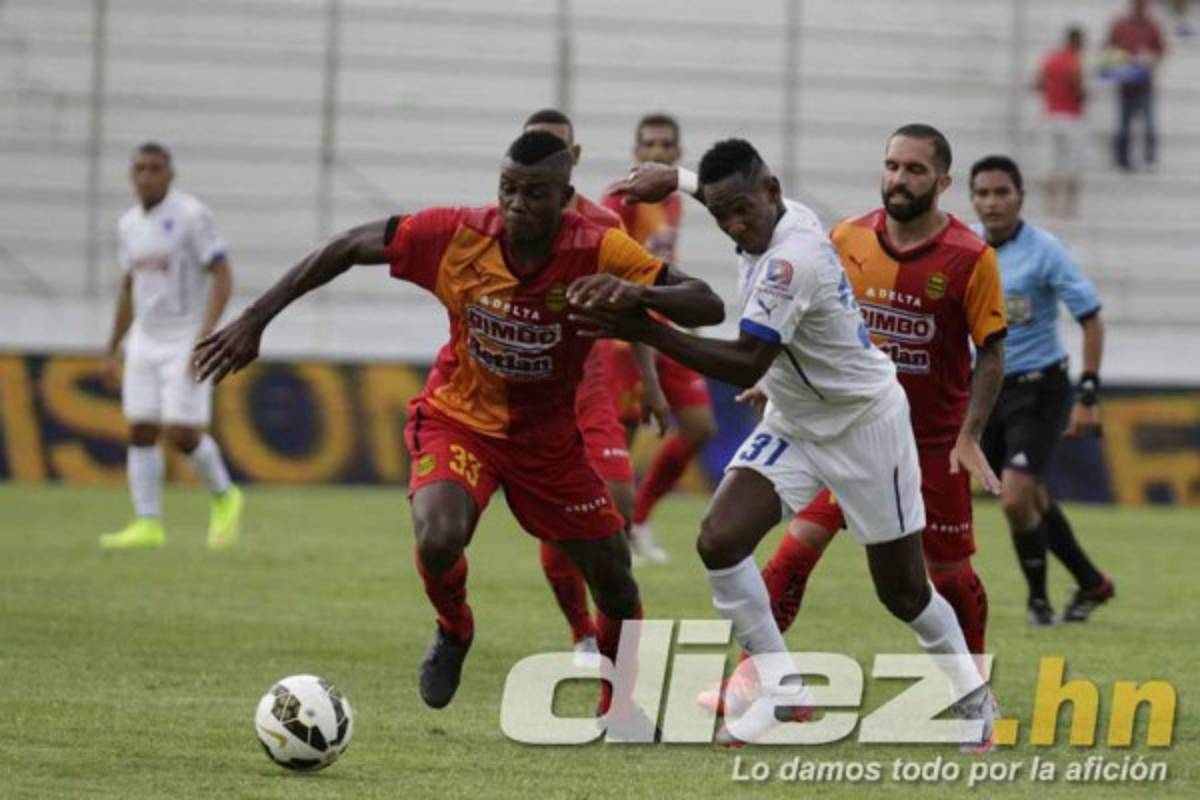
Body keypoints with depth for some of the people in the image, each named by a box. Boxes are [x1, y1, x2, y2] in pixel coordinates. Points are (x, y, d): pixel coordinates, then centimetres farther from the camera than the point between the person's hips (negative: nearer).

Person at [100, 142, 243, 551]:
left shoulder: (192, 215, -10)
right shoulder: (128, 224, 11)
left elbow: (223, 277, -13)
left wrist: (205, 337, -23)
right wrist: (112, 352, 19)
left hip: (186, 344, -6)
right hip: (145, 343, 6)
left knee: (181, 433, -12)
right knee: (141, 432, -2)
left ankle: (224, 498, 12)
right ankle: (148, 525, 0)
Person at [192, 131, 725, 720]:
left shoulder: (600, 253, -23)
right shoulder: (455, 236, -22)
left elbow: (708, 307, -27)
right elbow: (348, 248, -10)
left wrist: (635, 293, -47)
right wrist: (255, 319, -11)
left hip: (549, 437, 1)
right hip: (459, 420, -1)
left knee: (613, 578, 3)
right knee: (439, 538, -29)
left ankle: (620, 706, 34)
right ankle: (453, 632, 7)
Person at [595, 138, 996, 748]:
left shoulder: (792, 258, -31)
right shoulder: (777, 219, -5)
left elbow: (746, 366, -32)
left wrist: (645, 332, -35)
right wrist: (674, 178, 16)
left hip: (863, 421, -8)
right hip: (793, 421, 8)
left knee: (902, 589, 4)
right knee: (719, 540, -13)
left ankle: (972, 698, 28)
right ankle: (780, 689, -5)